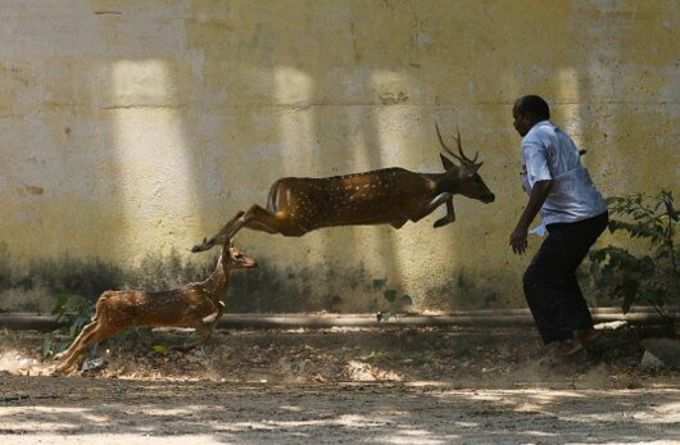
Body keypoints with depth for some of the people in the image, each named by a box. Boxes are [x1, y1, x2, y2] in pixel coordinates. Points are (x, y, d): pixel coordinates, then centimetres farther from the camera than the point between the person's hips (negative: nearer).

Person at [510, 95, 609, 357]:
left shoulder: (533, 141, -11)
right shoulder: (560, 136, 18)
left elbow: (543, 184, -24)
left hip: (572, 222, -9)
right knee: (559, 274, 24)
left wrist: (522, 226, -23)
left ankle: (565, 338, -4)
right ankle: (583, 329, 22)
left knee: (537, 280, 0)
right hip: (595, 214, 9)